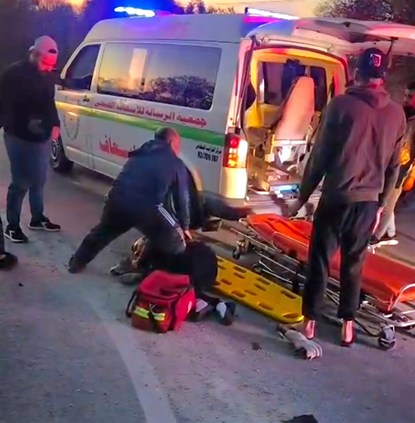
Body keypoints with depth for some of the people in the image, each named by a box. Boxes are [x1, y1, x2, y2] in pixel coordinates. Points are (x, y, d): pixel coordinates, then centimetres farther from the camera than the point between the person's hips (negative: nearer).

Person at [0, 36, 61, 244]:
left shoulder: (47, 76, 7)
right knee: (21, 182, -3)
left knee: (38, 180, 17)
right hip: (19, 137, -6)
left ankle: (37, 218, 33)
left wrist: (54, 124, 9)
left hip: (41, 137, 7)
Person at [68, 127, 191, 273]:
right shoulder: (177, 165, 15)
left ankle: (77, 263, 48)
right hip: (145, 206, -5)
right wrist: (185, 227, 32)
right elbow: (182, 200, 18)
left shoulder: (140, 154, 29)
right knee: (174, 241, 14)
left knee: (103, 232, 32)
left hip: (116, 198, 6)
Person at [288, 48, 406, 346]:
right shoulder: (397, 114, 7)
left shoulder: (342, 105, -7)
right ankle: (348, 324, 20)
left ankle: (310, 321, 9)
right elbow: (394, 167, 12)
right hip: (369, 201, 4)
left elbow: (320, 156, -6)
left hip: (337, 197, -4)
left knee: (320, 260, 6)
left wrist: (303, 195, 2)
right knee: (354, 263, 15)